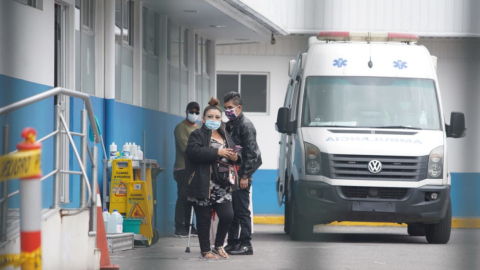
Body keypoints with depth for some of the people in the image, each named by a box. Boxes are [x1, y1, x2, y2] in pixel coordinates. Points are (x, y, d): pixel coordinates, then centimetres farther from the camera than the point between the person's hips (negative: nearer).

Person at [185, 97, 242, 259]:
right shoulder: (197, 135, -1)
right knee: (204, 219, 1)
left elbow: (233, 156, 26)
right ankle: (205, 251, 12)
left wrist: (235, 158, 0)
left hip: (222, 186, 5)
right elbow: (194, 152, -19)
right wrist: (217, 152, -23)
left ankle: (219, 245, 17)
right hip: (203, 185, -5)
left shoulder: (225, 136, 19)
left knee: (227, 215, -4)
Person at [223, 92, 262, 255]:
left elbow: (250, 153, -14)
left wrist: (245, 176, -18)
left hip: (241, 175, -8)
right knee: (231, 211, 10)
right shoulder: (229, 126, 17)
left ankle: (246, 245, -5)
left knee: (242, 210, -7)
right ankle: (232, 243, 16)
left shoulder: (246, 125, -8)